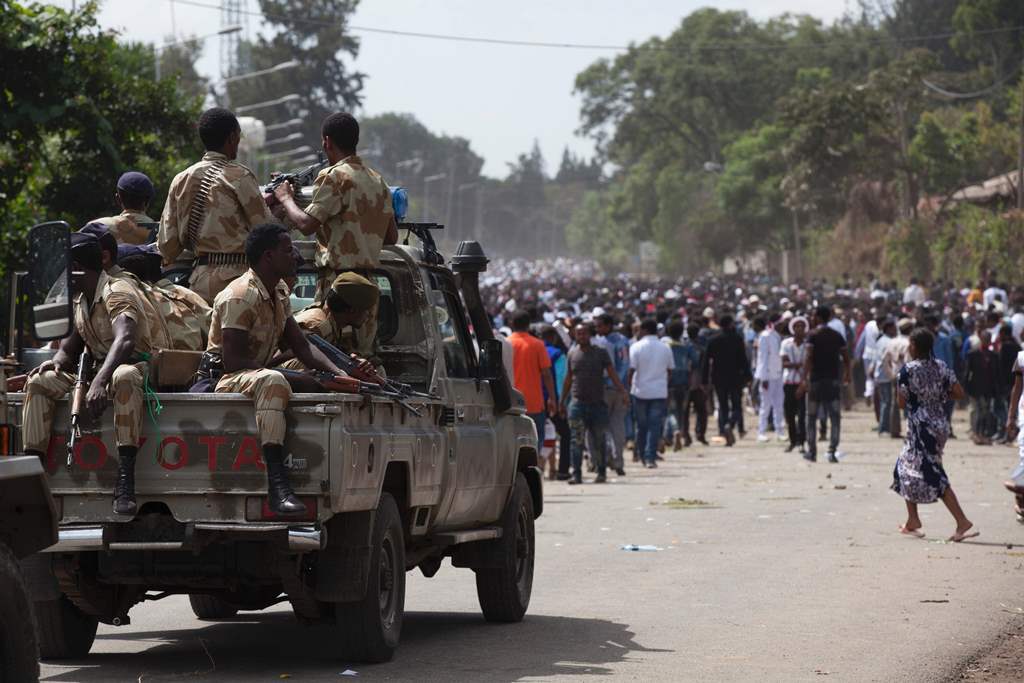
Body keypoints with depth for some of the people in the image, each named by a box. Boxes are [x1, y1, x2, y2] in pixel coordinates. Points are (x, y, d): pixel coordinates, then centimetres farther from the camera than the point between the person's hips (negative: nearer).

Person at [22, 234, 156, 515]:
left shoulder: (117, 291, -16)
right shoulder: (79, 299, 12)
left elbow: (125, 340, -33)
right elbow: (71, 345, 18)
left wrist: (100, 382, -46)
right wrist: (56, 362, -7)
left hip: (134, 367, -8)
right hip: (97, 372, 8)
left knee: (124, 377, -43)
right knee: (39, 382, -7)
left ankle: (125, 482, -48)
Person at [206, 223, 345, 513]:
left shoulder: (279, 295, 14)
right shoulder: (240, 296, -17)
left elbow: (302, 346, 14)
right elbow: (232, 360, -24)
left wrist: (340, 375, -4)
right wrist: (297, 381, -25)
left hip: (257, 377, 10)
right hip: (226, 381, -10)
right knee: (273, 381, -41)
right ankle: (277, 486, -53)